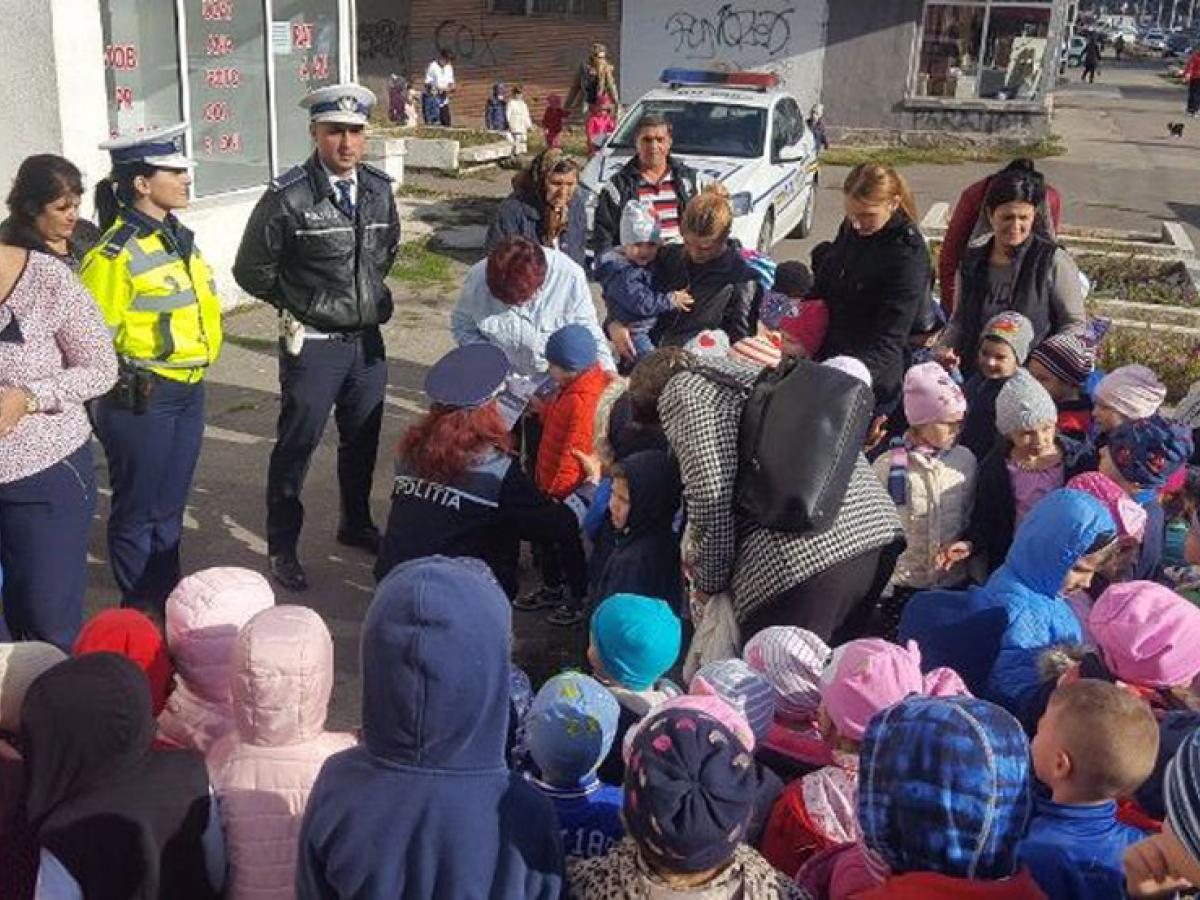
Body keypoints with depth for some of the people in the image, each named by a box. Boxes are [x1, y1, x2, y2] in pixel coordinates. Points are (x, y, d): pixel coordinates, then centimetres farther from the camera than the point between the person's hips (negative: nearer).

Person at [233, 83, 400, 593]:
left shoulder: (379, 189, 1)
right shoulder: (287, 197, -16)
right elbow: (252, 270, -7)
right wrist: (297, 307, 1)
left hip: (368, 341, 6)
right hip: (312, 344, -5)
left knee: (362, 440, 19)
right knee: (296, 446, 4)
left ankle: (355, 525, 40)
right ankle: (282, 548, 20)